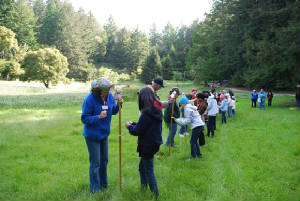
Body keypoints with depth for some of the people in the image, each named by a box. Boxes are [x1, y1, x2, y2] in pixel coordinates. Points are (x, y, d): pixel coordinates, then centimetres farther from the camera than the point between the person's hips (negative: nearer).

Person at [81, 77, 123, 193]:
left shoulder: (109, 96, -7)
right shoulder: (90, 99, -23)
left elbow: (113, 111, 5)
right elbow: (84, 118, -19)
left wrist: (119, 105, -14)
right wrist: (98, 117, -33)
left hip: (104, 134, 6)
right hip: (92, 136, -6)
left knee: (104, 160, 19)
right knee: (95, 162, 4)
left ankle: (103, 183, 39)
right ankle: (95, 188, 22)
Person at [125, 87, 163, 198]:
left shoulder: (147, 113, -24)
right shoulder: (157, 110, 4)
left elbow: (137, 131, -17)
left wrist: (129, 126, 1)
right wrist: (133, 124, 11)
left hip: (148, 146, -9)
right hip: (154, 142, 9)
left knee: (149, 170, 4)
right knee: (142, 167, 23)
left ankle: (155, 195, 15)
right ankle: (143, 188, 36)